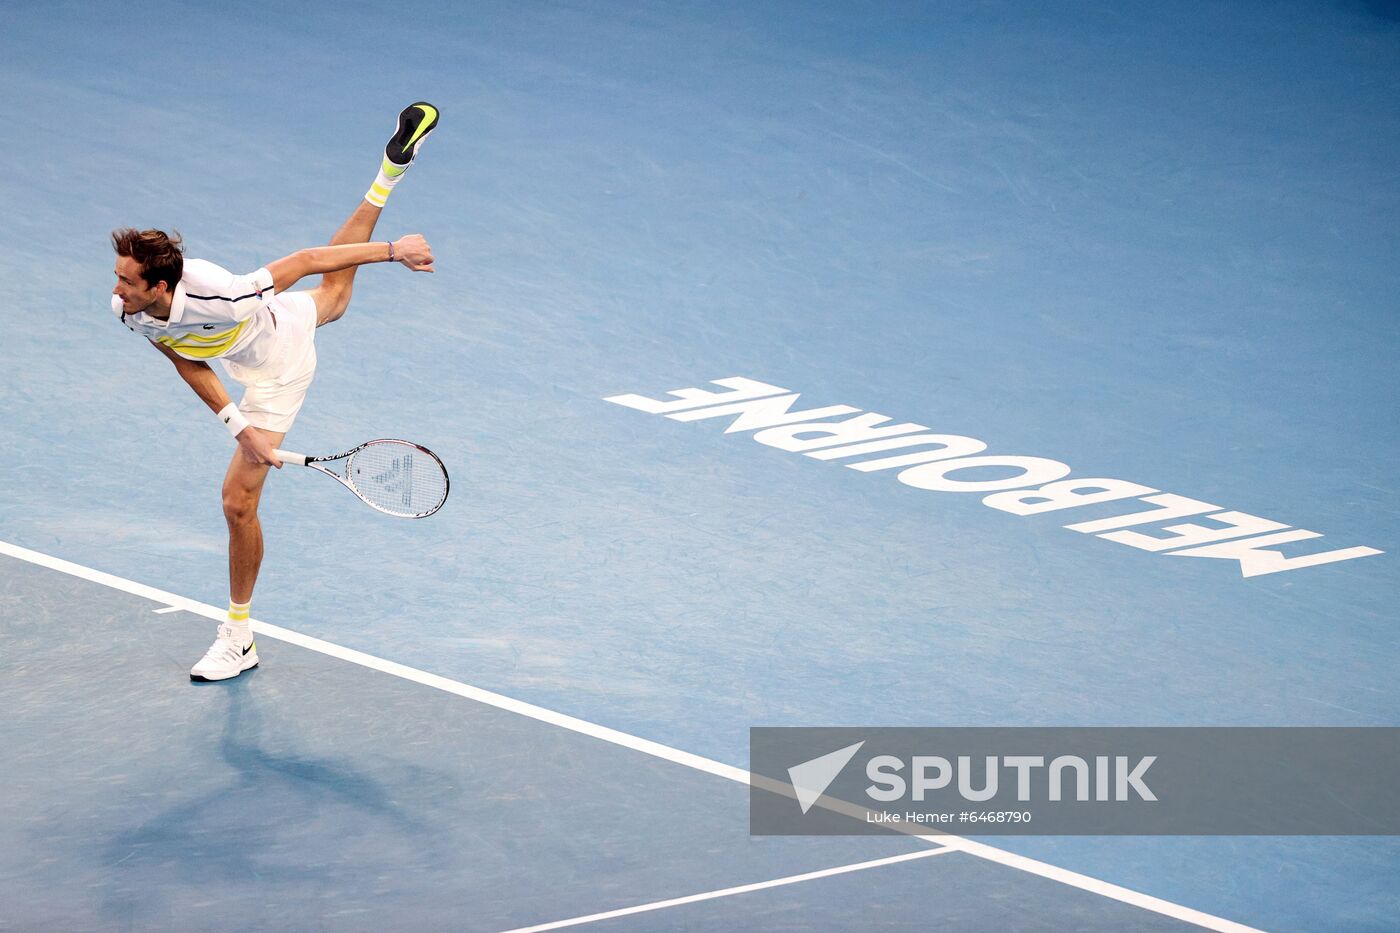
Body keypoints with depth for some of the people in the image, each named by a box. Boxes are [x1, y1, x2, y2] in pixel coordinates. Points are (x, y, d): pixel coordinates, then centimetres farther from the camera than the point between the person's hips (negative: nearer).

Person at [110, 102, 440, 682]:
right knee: (334, 292, 38)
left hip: (279, 372, -7)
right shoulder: (127, 312, -27)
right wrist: (236, 423, -22)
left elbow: (308, 260, -35)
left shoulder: (215, 298, -46)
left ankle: (239, 640, 7)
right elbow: (188, 363, -11)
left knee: (238, 502, -9)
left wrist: (394, 251, -25)